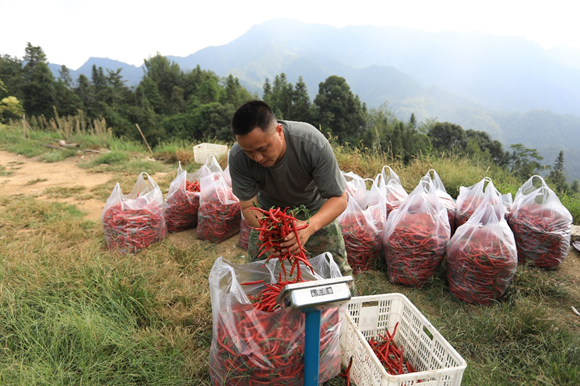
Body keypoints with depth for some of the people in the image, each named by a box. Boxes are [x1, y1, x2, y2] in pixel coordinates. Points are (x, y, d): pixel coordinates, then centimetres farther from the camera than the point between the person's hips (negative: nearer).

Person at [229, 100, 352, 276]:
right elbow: (249, 206, -20)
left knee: (337, 272, 4)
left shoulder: (313, 144, -36)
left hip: (315, 210, -1)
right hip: (270, 212, 2)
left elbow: (339, 199, -29)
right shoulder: (238, 157, -30)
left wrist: (310, 226, -49)